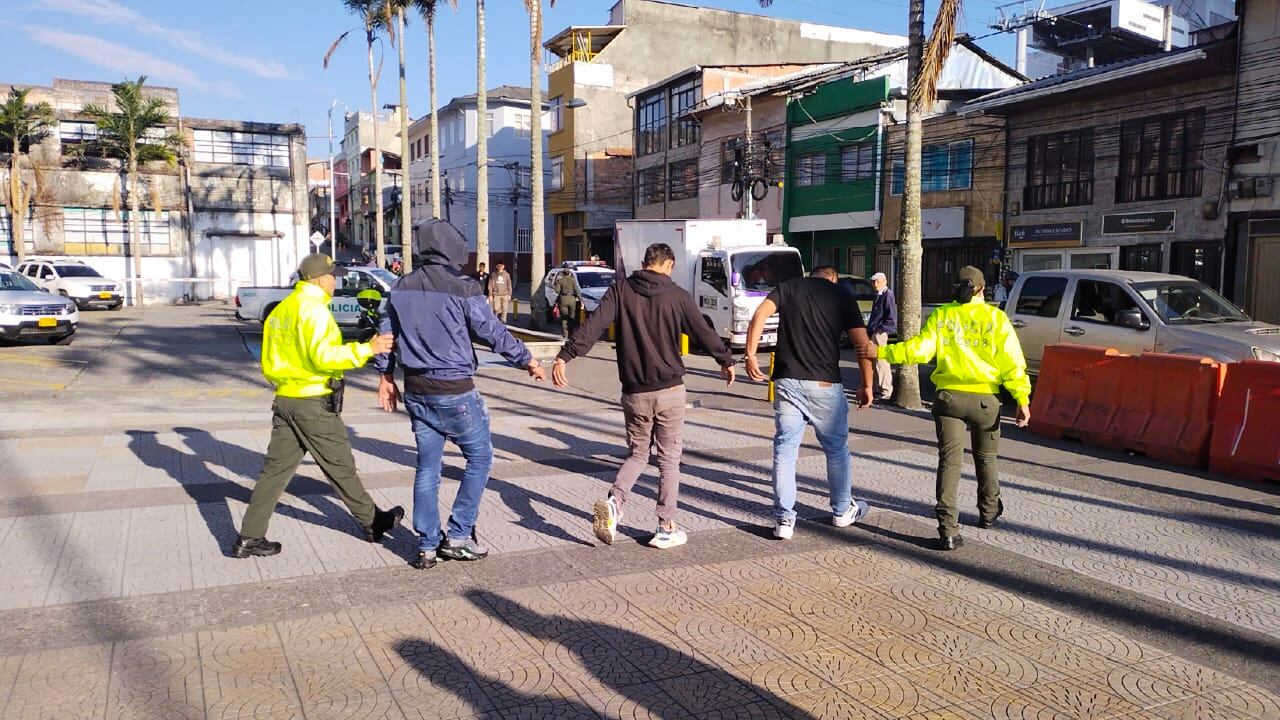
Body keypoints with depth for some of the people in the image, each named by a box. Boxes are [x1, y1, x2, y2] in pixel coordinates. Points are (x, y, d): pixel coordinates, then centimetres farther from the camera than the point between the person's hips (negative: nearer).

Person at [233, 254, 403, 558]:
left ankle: (249, 537, 9)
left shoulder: (281, 309, 13)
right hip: (314, 403, -8)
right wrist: (368, 349, -27)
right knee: (340, 466, 5)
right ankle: (373, 522, 19)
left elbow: (269, 362, 18)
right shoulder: (313, 308, -15)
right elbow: (323, 356, -26)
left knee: (276, 468, 9)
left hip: (284, 400, 8)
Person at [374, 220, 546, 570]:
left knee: (427, 466, 13)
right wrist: (527, 360, 4)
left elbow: (386, 334, 12)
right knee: (479, 457, 10)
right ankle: (458, 536, 10)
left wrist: (386, 375, 24)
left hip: (416, 391, 6)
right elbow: (493, 333, -9)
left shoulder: (401, 288, 5)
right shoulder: (462, 288, -13)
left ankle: (427, 546, 17)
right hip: (455, 391, -6)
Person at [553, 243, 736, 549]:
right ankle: (666, 528, 12)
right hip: (669, 390, -2)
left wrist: (565, 356, -15)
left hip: (634, 393, 2)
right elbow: (704, 332, 4)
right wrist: (726, 360, 19)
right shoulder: (677, 295, -3)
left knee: (638, 453, 17)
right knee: (669, 460, 9)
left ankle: (613, 502, -7)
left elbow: (593, 325, -12)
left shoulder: (621, 290, 0)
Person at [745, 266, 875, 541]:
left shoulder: (789, 287, 11)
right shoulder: (841, 296, 8)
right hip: (825, 385, -1)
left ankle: (783, 519, 6)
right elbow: (862, 344, 1)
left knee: (785, 451, 6)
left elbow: (760, 315, -6)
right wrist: (867, 385, 9)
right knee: (837, 450, 17)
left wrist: (751, 355, -5)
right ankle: (842, 511, 31)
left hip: (787, 382, 1)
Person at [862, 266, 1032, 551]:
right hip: (985, 399, 0)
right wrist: (1023, 399, -5)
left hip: (949, 398, 0)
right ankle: (988, 513, 39)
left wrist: (881, 353, -8)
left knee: (949, 460, -1)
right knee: (986, 458, 20)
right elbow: (1011, 362, -6)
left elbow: (921, 349, -11)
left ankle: (948, 529, -11)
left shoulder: (940, 316, 1)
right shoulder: (995, 317, -1)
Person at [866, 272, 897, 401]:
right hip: (873, 334, 10)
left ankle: (886, 392, -2)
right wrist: (869, 329, 15)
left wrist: (879, 329, -16)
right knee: (876, 362, 14)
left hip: (880, 333, -10)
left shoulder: (888, 295, -11)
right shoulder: (878, 296, 18)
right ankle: (879, 389, 23)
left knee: (881, 362, -6)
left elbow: (892, 319, -16)